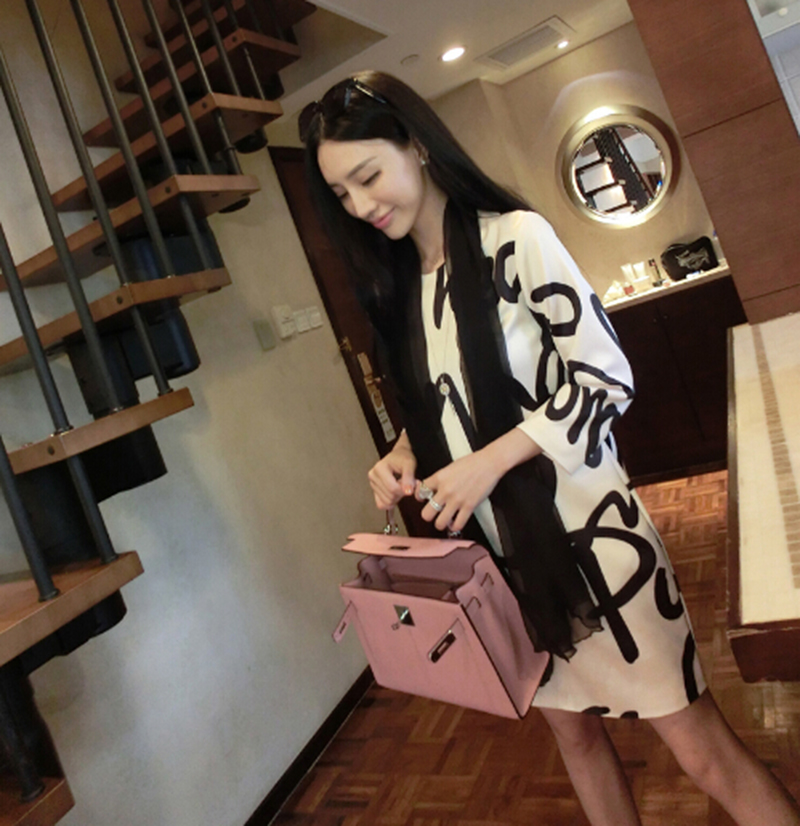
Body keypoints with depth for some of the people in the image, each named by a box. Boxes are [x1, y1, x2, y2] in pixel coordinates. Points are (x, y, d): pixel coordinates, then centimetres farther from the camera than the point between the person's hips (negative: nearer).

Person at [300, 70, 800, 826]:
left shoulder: (515, 236, -12)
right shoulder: (393, 285, 6)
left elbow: (605, 377, -13)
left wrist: (490, 461, -21)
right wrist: (403, 457, -5)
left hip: (581, 525, -5)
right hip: (495, 548, 6)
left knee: (701, 749, 6)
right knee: (572, 730, 21)